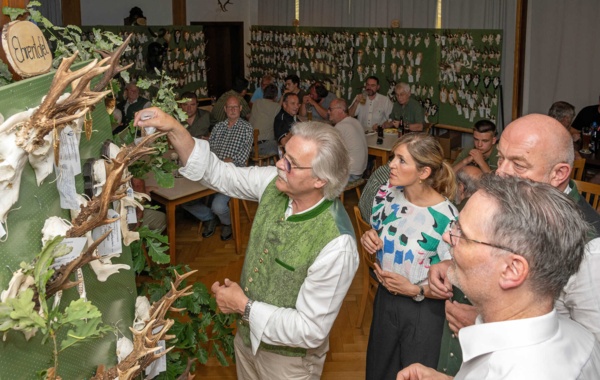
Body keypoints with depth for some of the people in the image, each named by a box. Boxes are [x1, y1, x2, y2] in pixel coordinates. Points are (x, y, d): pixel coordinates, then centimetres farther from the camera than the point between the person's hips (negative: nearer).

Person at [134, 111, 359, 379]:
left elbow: (311, 330, -28)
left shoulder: (336, 245, -35)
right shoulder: (275, 183, -16)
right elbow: (219, 174, -4)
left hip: (287, 358, -6)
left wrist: (244, 307, -21)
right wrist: (174, 130, -17)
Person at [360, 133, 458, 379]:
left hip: (423, 311, -5)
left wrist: (415, 290, -27)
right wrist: (369, 239, -10)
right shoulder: (388, 194, -8)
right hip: (385, 299, 6)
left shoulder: (446, 218, -26)